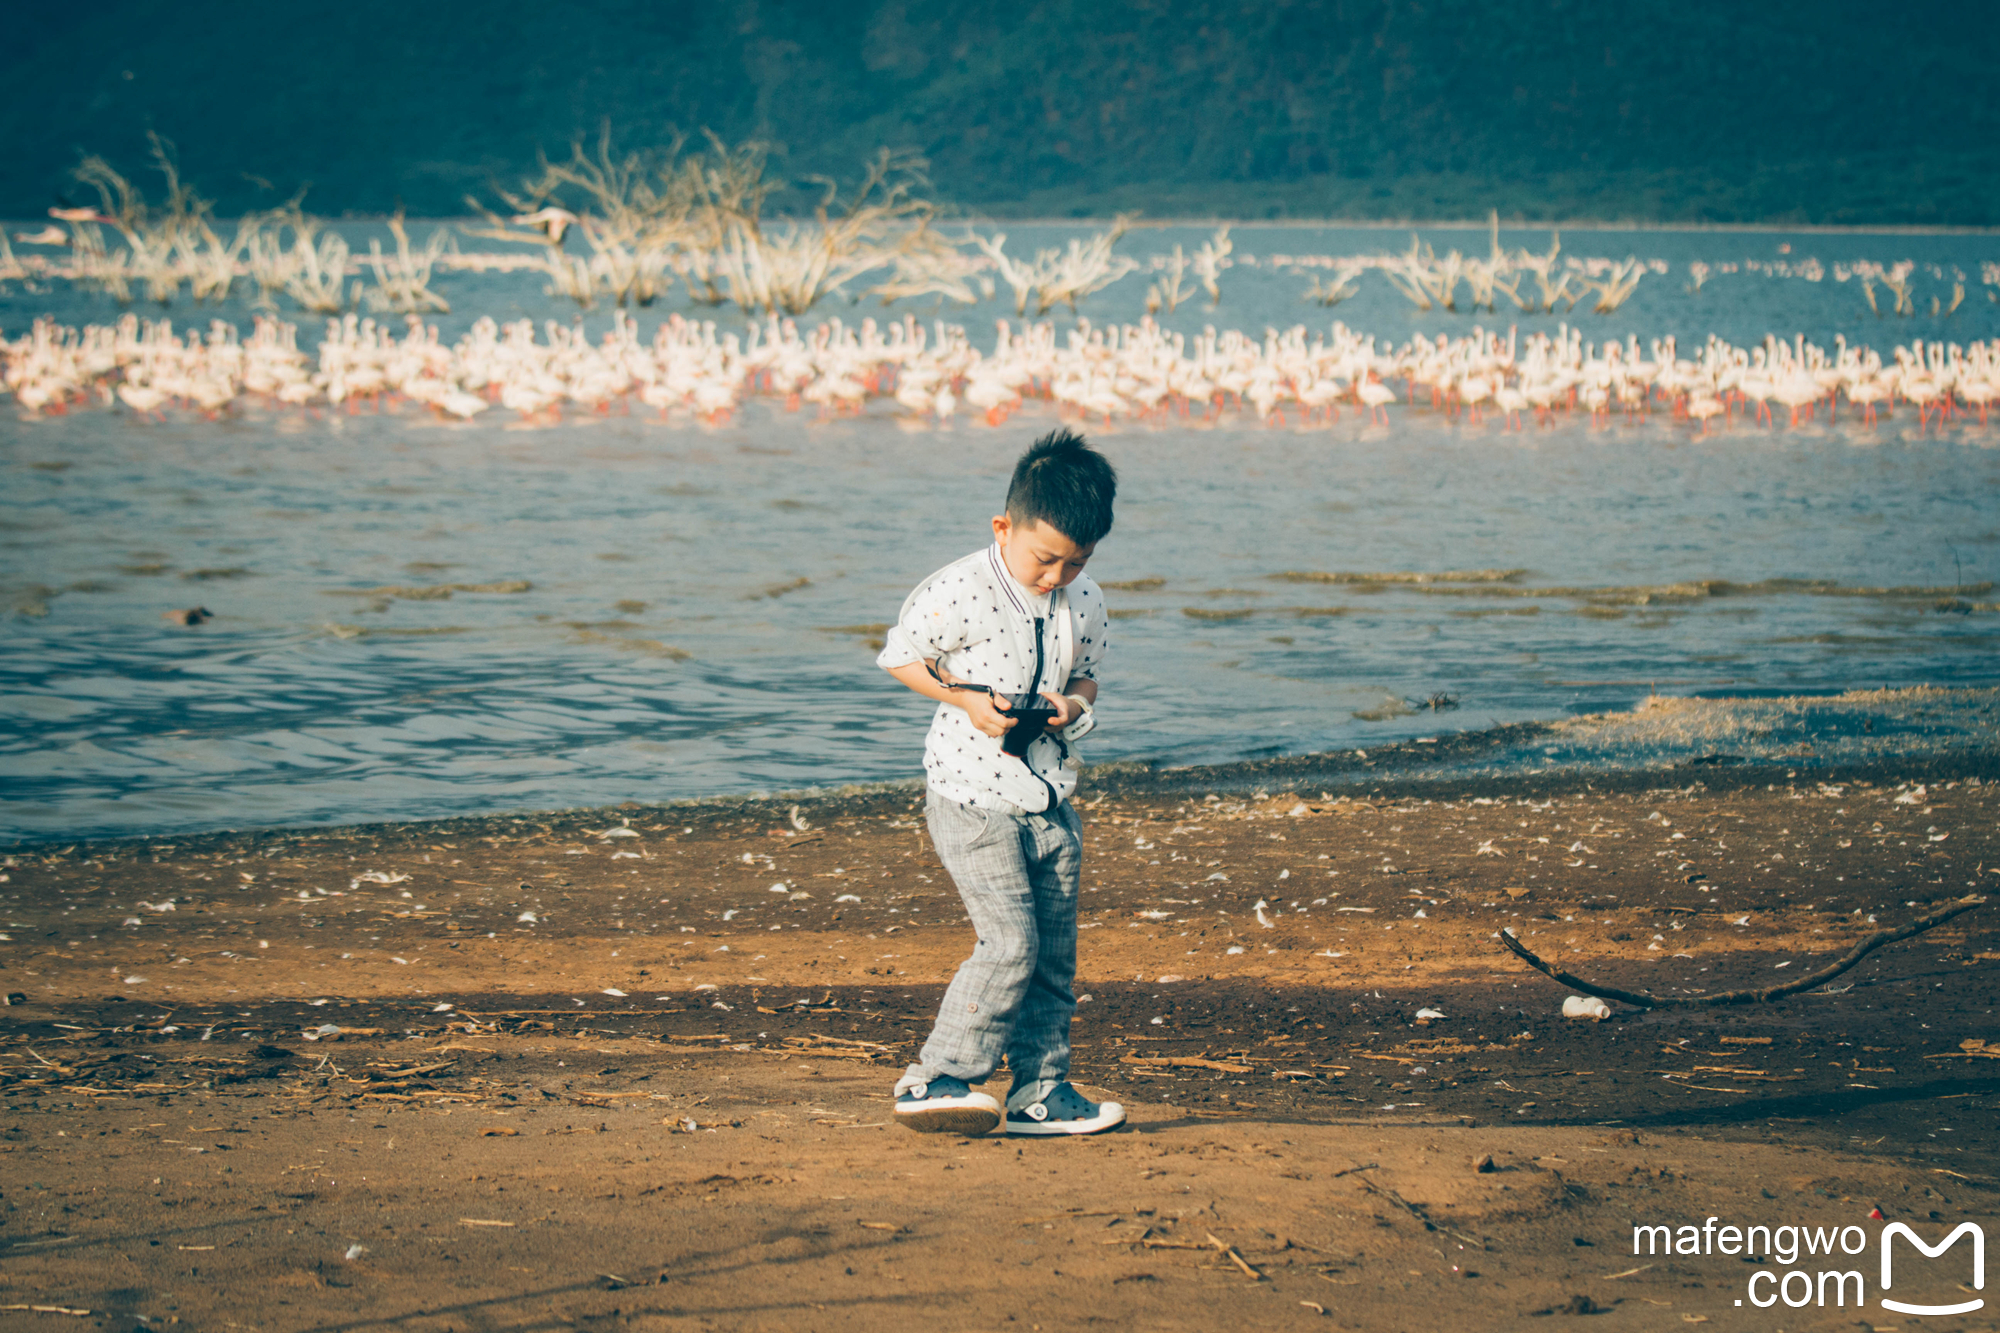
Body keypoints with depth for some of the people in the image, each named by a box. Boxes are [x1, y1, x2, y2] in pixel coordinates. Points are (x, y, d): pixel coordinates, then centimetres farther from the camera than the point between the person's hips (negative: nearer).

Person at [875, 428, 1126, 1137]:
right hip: (972, 794, -6)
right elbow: (900, 654, -3)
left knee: (1055, 951, 7)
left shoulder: (1085, 603, 3)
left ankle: (1041, 1092, 17)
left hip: (1050, 798, 6)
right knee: (1011, 941, -14)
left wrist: (1074, 703, -7)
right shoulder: (961, 592, -15)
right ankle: (934, 1079, -5)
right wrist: (967, 699, -16)